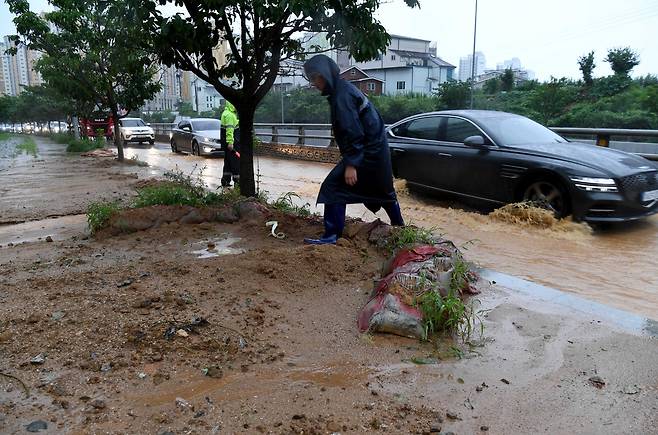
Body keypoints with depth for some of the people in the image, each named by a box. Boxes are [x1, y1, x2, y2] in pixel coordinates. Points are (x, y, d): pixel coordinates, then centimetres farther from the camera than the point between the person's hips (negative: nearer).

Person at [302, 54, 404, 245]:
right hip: (376, 149, 10)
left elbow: (353, 132, -25)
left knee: (333, 186, -10)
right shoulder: (343, 89, 12)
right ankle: (399, 227, 38)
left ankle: (331, 235, -8)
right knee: (383, 191, 23)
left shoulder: (341, 95, -19)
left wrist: (350, 164, -25)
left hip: (367, 153, -10)